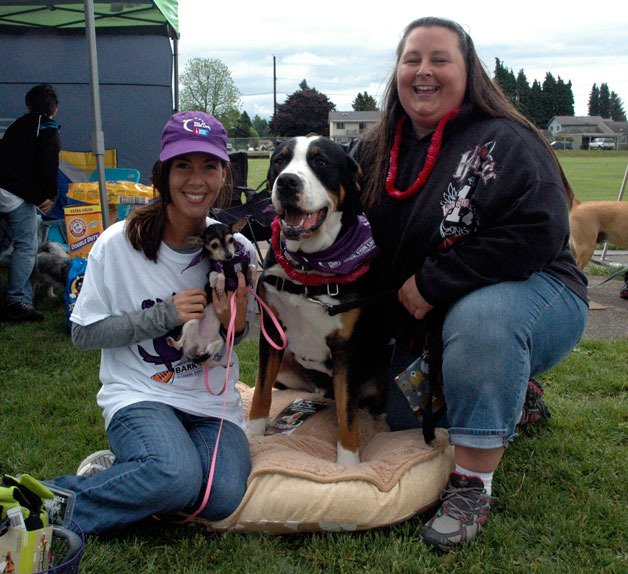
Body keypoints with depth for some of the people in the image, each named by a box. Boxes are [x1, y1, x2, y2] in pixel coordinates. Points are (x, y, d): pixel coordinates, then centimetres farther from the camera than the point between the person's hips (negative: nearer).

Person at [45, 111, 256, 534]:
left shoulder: (236, 248, -2)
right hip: (139, 394, -3)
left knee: (223, 497, -25)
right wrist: (164, 315, -18)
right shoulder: (118, 244, -9)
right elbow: (83, 334, -5)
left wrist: (235, 325, -14)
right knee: (178, 478, -33)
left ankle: (119, 472, 2)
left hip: (215, 400, 3)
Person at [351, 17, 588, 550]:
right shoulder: (374, 151, 1)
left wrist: (432, 283, -26)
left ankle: (472, 486, -25)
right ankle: (516, 398, 25)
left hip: (534, 295, -7)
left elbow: (537, 235, -30)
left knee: (479, 315, -40)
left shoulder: (502, 144, -18)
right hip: (422, 323, 7)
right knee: (385, 410, 6)